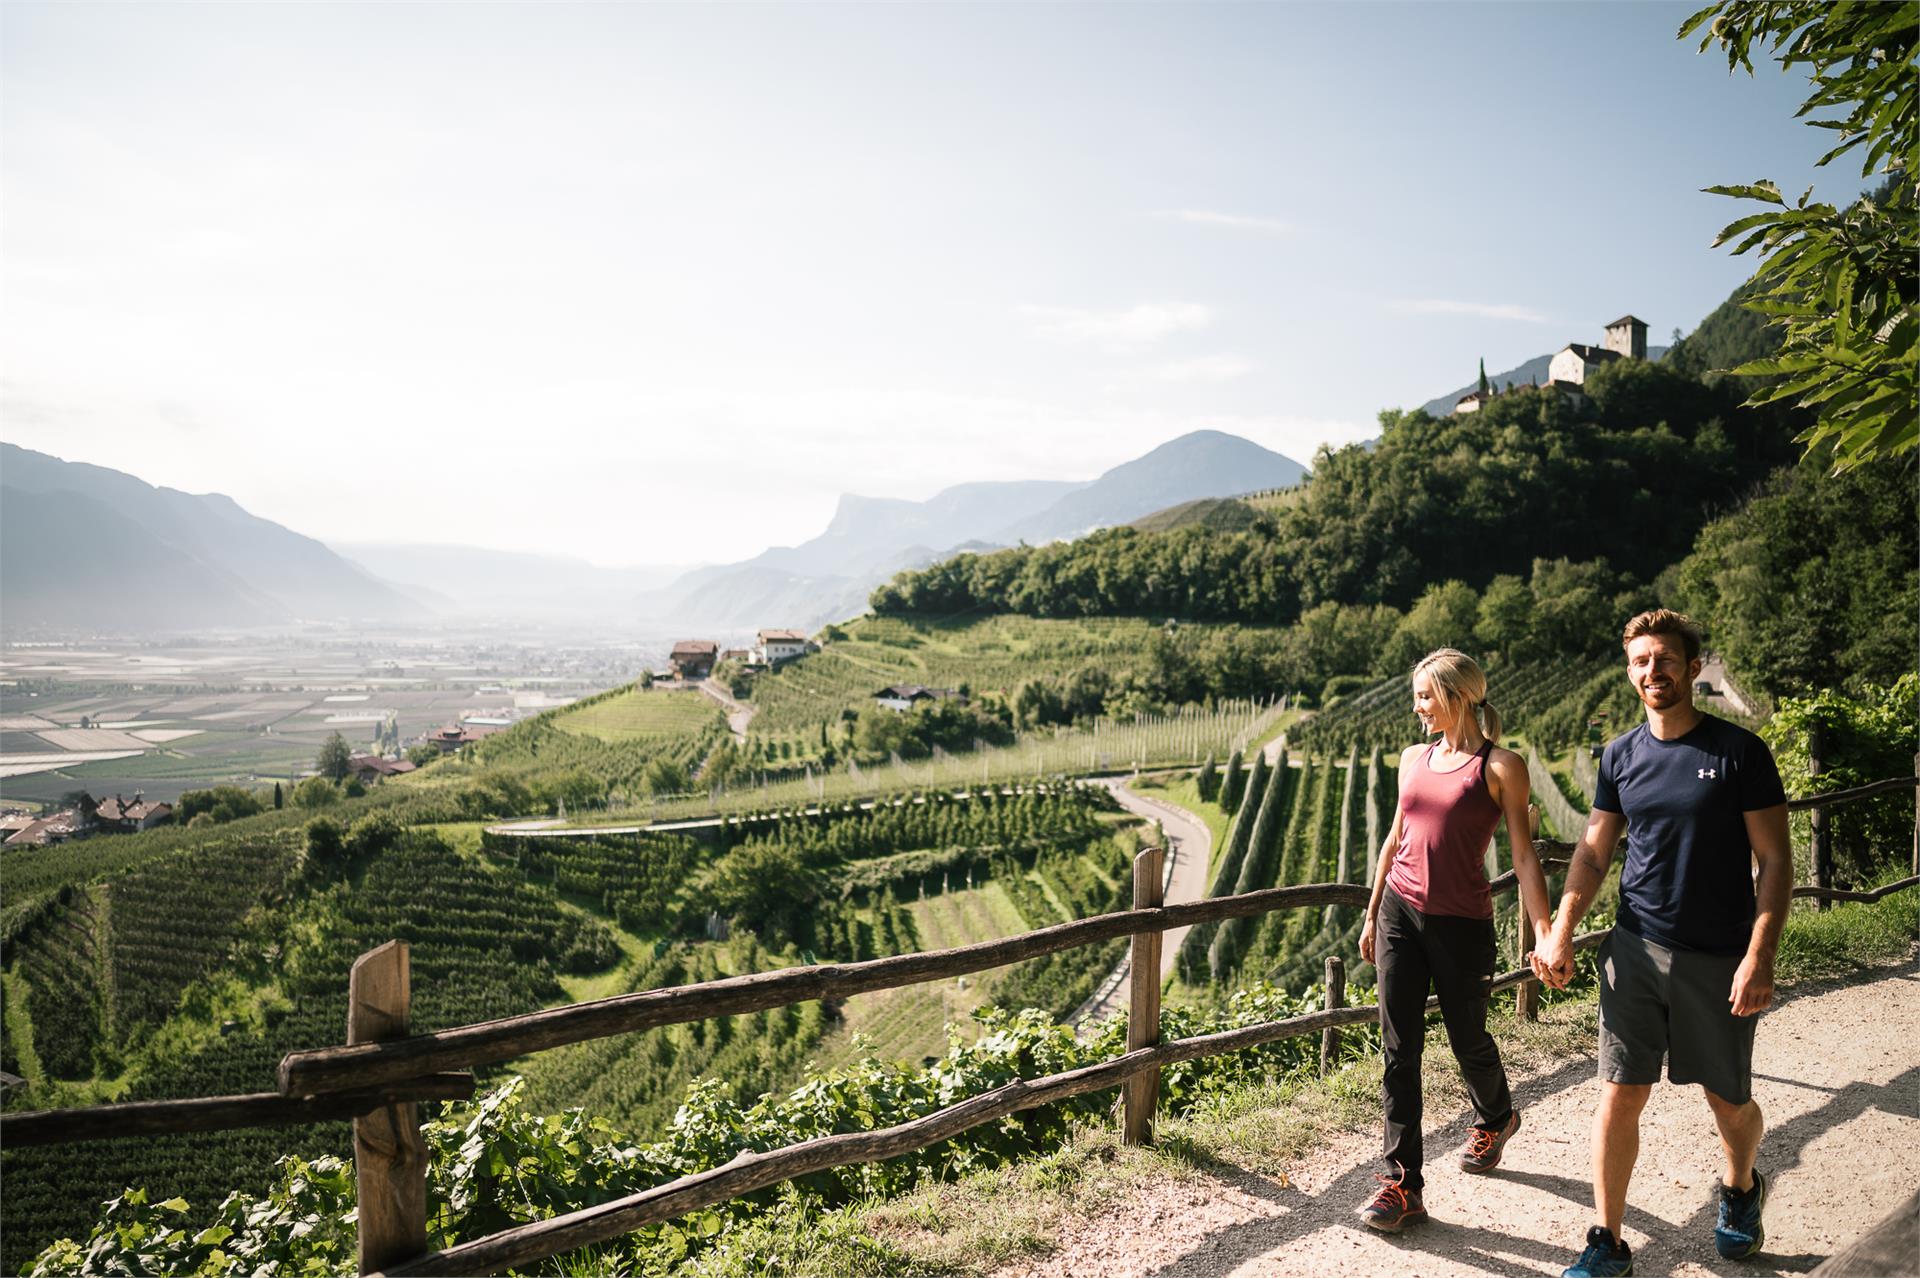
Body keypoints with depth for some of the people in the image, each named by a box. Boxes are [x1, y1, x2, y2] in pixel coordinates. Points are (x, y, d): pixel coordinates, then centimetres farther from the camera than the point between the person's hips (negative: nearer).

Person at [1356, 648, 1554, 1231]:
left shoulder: (1500, 766, -7)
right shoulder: (1414, 758, 8)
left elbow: (1524, 855, -9)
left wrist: (1544, 934, -15)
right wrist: (1372, 913, 18)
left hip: (1461, 921, -4)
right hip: (1400, 913, 4)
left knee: (1467, 1038, 15)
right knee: (1399, 1049, 1)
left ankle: (1495, 1118, 48)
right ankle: (1402, 1183, 6)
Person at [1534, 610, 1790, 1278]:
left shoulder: (1739, 751, -7)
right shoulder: (1621, 755, 3)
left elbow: (1774, 860, -7)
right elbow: (1594, 849, 9)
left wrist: (1760, 954, -16)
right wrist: (1560, 930, -2)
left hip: (1719, 960, -2)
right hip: (1636, 948, 2)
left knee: (1729, 1101, 13)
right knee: (1619, 1095, 0)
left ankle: (1741, 1188, 46)